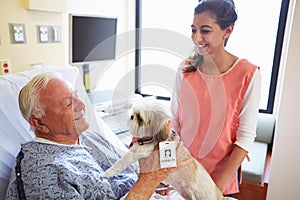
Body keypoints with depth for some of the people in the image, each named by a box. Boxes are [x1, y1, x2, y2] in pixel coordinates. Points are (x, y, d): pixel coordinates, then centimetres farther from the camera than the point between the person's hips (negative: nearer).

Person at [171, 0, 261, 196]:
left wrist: (218, 187, -16)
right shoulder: (186, 69, -6)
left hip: (222, 171, -3)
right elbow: (174, 121, -2)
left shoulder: (248, 74, -16)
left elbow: (246, 137, -14)